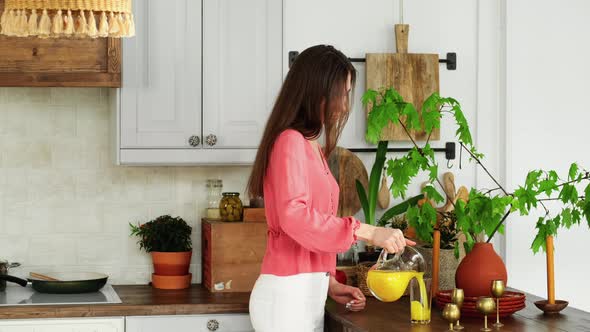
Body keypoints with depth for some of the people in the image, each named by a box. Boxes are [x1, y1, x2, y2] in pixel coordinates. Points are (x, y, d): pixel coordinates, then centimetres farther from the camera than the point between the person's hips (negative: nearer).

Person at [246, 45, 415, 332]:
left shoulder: (311, 147, 16)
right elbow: (294, 217, -24)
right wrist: (366, 232, -25)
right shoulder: (290, 141, -11)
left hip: (307, 292, 9)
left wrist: (329, 282, 10)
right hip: (287, 293, -9)